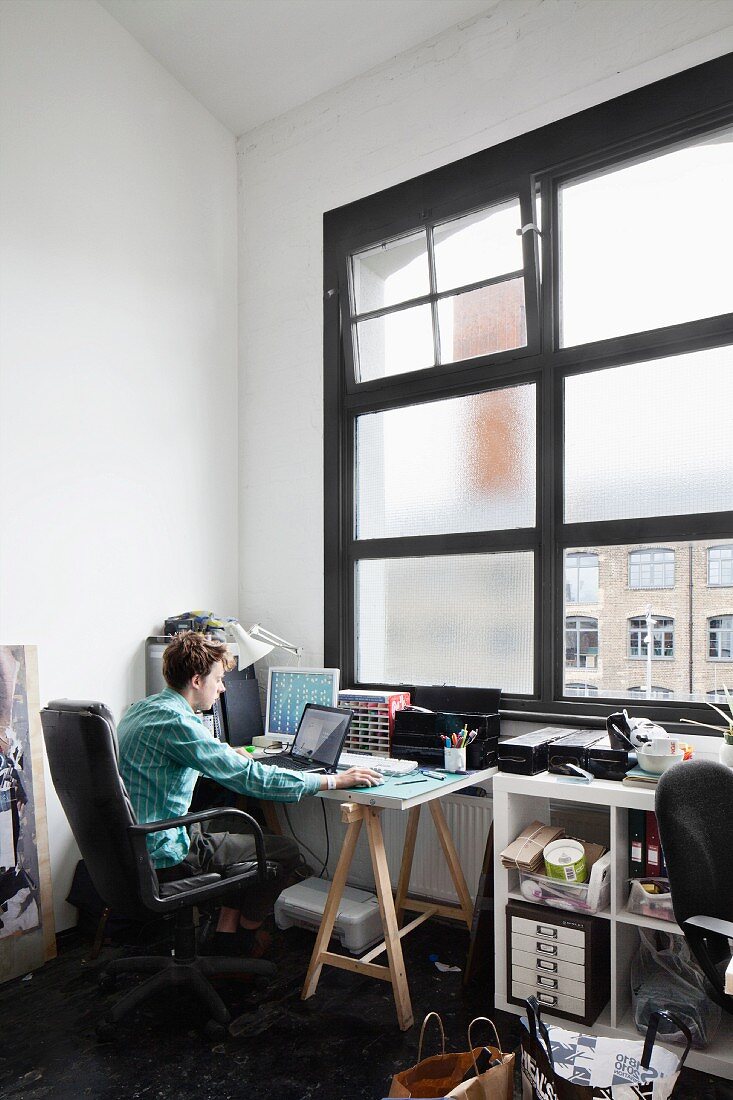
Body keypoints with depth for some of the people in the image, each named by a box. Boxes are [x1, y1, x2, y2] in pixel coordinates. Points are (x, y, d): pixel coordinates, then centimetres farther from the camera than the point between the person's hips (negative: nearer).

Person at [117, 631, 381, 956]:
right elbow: (250, 778, -27)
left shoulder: (143, 708, 6)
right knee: (285, 850, 2)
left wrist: (229, 755, 23)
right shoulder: (176, 721, -25)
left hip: (133, 844, 10)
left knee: (245, 834, 23)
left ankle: (225, 936, 22)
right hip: (162, 857, -10)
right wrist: (333, 780, -21)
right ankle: (244, 938, 25)